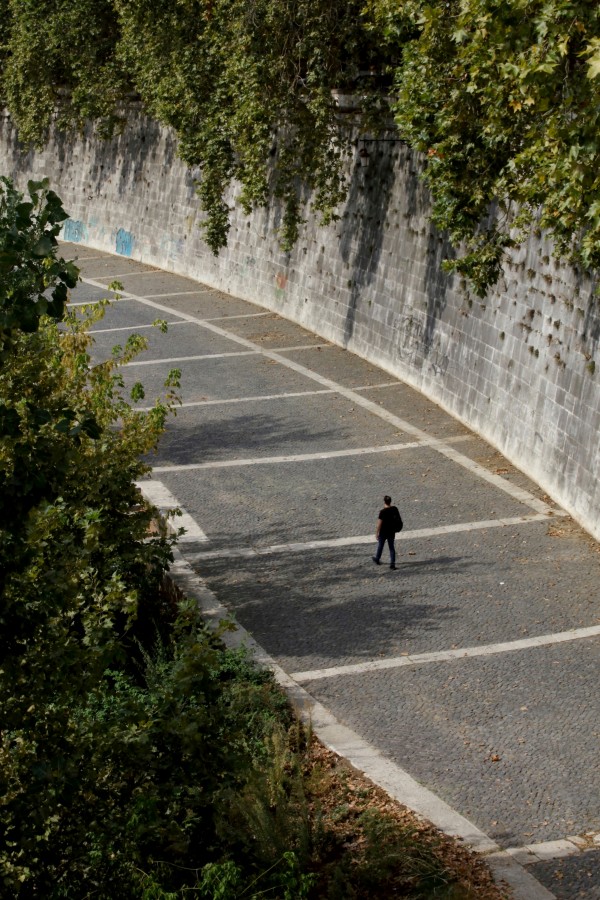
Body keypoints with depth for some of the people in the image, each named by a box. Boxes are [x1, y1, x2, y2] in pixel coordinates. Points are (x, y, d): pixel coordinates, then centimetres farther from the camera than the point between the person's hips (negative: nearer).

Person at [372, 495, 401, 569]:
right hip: (392, 531, 4)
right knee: (391, 547, 10)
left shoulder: (382, 512, -23)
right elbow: (397, 519, 7)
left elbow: (379, 523, -20)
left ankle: (377, 558, 40)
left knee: (380, 546, 18)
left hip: (383, 532, -4)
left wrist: (376, 533, -9)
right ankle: (392, 563, 3)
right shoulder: (395, 509, -7)